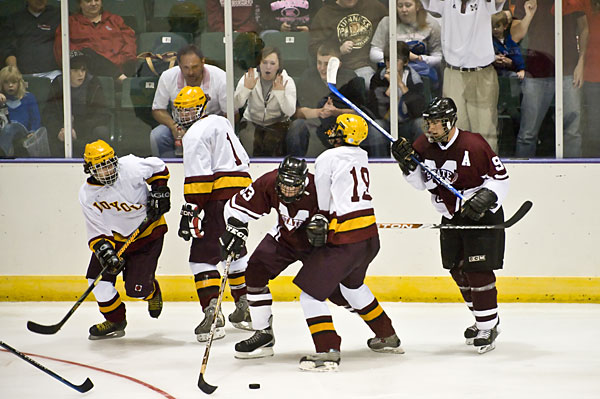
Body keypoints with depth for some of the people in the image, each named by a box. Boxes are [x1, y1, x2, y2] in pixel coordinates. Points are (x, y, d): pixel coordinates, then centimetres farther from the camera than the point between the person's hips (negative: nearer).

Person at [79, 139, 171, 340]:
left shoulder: (130, 167, -22)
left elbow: (158, 167, -2)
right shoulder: (87, 194, -13)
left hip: (148, 233, -4)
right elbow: (97, 232, -14)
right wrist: (105, 252, -30)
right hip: (115, 236, 4)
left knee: (136, 289, -10)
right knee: (98, 276, -12)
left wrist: (160, 191, -11)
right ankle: (115, 321, 10)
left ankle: (152, 290, 29)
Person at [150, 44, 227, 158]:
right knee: (156, 136, -26)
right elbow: (158, 110, -2)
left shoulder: (220, 78, -19)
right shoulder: (167, 77, -13)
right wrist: (173, 126, -22)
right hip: (180, 126, 2)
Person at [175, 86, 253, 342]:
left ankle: (212, 313, -20)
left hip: (220, 197, -9)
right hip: (243, 189, 9)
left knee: (203, 254, -8)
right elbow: (242, 160, 26)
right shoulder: (221, 122, 21)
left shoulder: (196, 134, -7)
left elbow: (198, 177, -16)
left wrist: (190, 211, -16)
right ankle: (245, 309, 27)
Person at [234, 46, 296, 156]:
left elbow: (290, 112, -17)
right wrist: (246, 88, -30)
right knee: (252, 143, -28)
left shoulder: (287, 81, -6)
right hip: (251, 122, 0)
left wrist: (280, 93, -32)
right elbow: (235, 105, -15)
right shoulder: (249, 78, -5)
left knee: (271, 144, -29)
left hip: (277, 123, 0)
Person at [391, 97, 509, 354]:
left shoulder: (473, 145, -21)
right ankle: (486, 319, 29)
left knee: (478, 271, -12)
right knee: (458, 270, 11)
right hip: (451, 215, 7)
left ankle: (488, 327, -3)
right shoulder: (424, 145, -3)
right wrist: (407, 162, -11)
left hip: (482, 214, -7)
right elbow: (421, 182, 7)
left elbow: (500, 178, -16)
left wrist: (483, 200, -28)